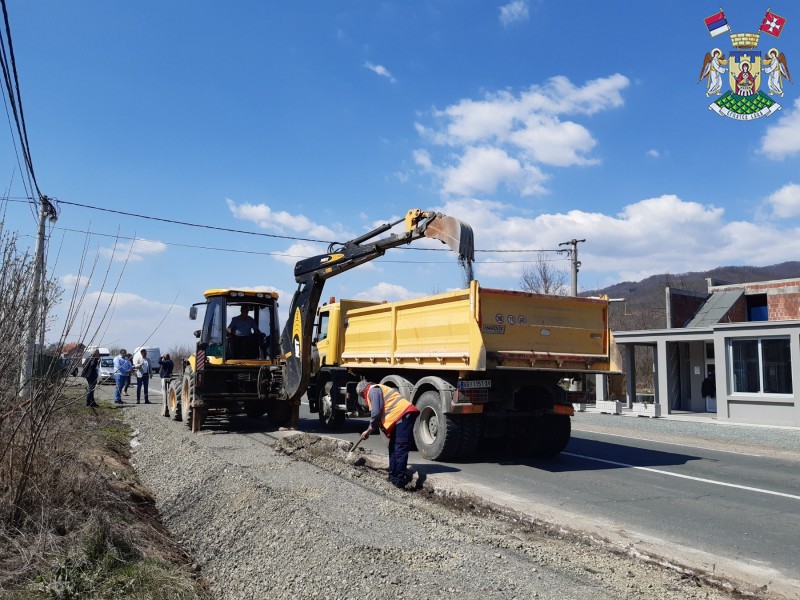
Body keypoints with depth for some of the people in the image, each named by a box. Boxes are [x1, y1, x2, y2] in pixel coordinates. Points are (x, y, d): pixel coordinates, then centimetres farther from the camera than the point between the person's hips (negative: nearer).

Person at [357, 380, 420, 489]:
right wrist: (368, 431, 34)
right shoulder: (378, 390, 29)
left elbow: (376, 413, -12)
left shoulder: (373, 390, -3)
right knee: (393, 447, 16)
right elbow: (380, 416, 33)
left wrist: (369, 430, 4)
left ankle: (399, 480, -11)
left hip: (404, 415, -10)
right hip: (399, 417, 10)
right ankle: (393, 475, 23)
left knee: (400, 449, -11)